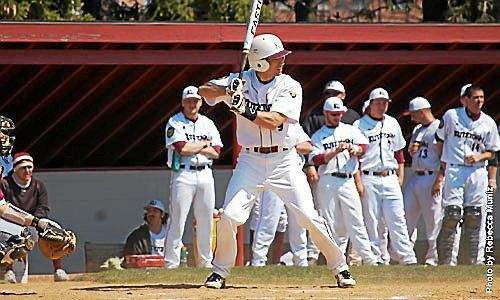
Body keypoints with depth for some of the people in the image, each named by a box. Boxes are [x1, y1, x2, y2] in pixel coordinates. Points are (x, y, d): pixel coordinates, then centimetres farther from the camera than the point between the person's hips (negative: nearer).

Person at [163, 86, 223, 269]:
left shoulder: (208, 124, 14)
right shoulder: (175, 123, -1)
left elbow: (216, 152, 4)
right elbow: (182, 149, -15)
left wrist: (193, 148, -7)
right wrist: (204, 144, -2)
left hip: (205, 174, 5)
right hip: (183, 174, -5)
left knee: (206, 221, 7)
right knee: (177, 221, -8)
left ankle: (206, 261, 14)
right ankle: (171, 264, -8)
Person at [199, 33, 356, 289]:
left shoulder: (290, 87, -6)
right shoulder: (242, 82, 0)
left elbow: (273, 121, -18)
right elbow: (204, 90, -1)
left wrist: (244, 107, -24)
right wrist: (227, 91, -20)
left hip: (283, 161, -1)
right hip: (250, 160, 1)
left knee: (308, 217, -7)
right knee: (229, 217, -11)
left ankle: (340, 268, 8)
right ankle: (220, 272, 8)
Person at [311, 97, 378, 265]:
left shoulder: (350, 130, 16)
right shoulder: (318, 136, 10)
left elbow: (363, 147, 2)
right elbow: (317, 160, -4)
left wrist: (354, 149, -19)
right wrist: (335, 152, -17)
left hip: (347, 181, 1)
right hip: (328, 182, -1)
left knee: (355, 219, -6)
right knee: (331, 222, -3)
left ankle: (368, 258, -11)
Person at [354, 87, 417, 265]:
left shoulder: (393, 124, 16)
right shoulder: (360, 125, 1)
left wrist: (400, 177, 12)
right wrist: (358, 182, -10)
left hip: (390, 179, 3)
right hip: (369, 178, -3)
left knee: (397, 219, -4)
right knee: (372, 221, -3)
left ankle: (408, 259, -8)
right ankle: (377, 257, 1)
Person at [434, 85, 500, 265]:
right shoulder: (451, 116, 2)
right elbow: (440, 142, 8)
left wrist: (479, 157, -9)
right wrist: (441, 172, 5)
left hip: (478, 173, 3)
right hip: (454, 171, -3)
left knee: (474, 217, 2)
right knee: (452, 215, -11)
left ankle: (473, 261, 9)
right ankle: (444, 260, -7)